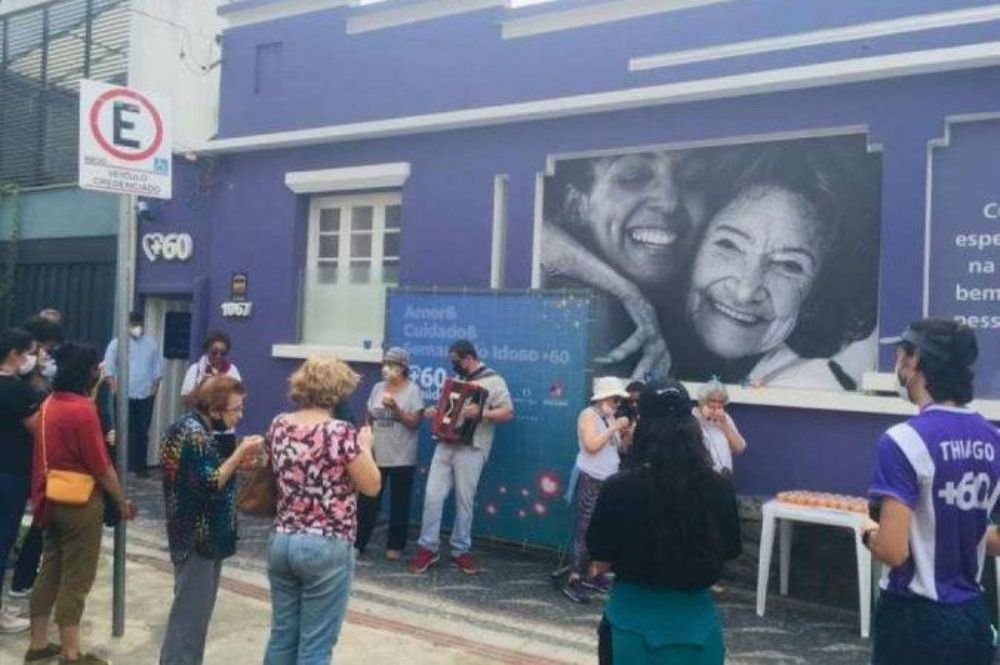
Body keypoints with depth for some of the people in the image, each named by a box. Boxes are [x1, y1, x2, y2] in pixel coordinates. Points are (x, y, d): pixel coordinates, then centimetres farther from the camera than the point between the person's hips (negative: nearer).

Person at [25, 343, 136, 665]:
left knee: (50, 572, 16)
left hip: (51, 500, 8)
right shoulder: (83, 410, -19)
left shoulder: (49, 404, 6)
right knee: (76, 579, 1)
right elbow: (101, 466, -16)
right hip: (81, 503, -8)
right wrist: (122, 501, -7)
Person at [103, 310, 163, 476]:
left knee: (142, 431, 5)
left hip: (145, 396, 2)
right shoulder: (117, 343, 1)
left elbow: (158, 369, 10)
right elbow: (109, 368, -1)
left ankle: (141, 466, 11)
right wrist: (115, 387, -9)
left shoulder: (151, 344, 9)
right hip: (123, 396, -2)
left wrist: (154, 388, 1)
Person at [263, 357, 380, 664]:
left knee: (282, 636, 17)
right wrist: (364, 446, 6)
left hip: (282, 542, 7)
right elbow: (372, 486, -8)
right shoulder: (341, 432, -16)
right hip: (326, 548, -6)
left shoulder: (278, 426, 3)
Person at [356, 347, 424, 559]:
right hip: (376, 456, 4)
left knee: (399, 503, 7)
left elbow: (415, 423, -12)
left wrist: (396, 409, -23)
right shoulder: (378, 388, 8)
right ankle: (358, 542, 14)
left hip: (401, 459, -4)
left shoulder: (412, 390, -7)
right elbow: (369, 419, 13)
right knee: (367, 500, 5)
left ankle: (395, 546, 18)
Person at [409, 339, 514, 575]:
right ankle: (428, 548, 9)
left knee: (464, 501, 3)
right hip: (445, 445, 6)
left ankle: (461, 551, 16)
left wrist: (481, 412, -27)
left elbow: (508, 413, -13)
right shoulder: (457, 380, 18)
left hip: (471, 449, -6)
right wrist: (435, 412, 7)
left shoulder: (493, 381, -5)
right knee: (433, 496, 1)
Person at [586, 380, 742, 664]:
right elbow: (725, 555, 3)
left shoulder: (618, 488, -16)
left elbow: (601, 564, -8)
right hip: (695, 617, 2)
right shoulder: (719, 488, -10)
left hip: (634, 618, -1)